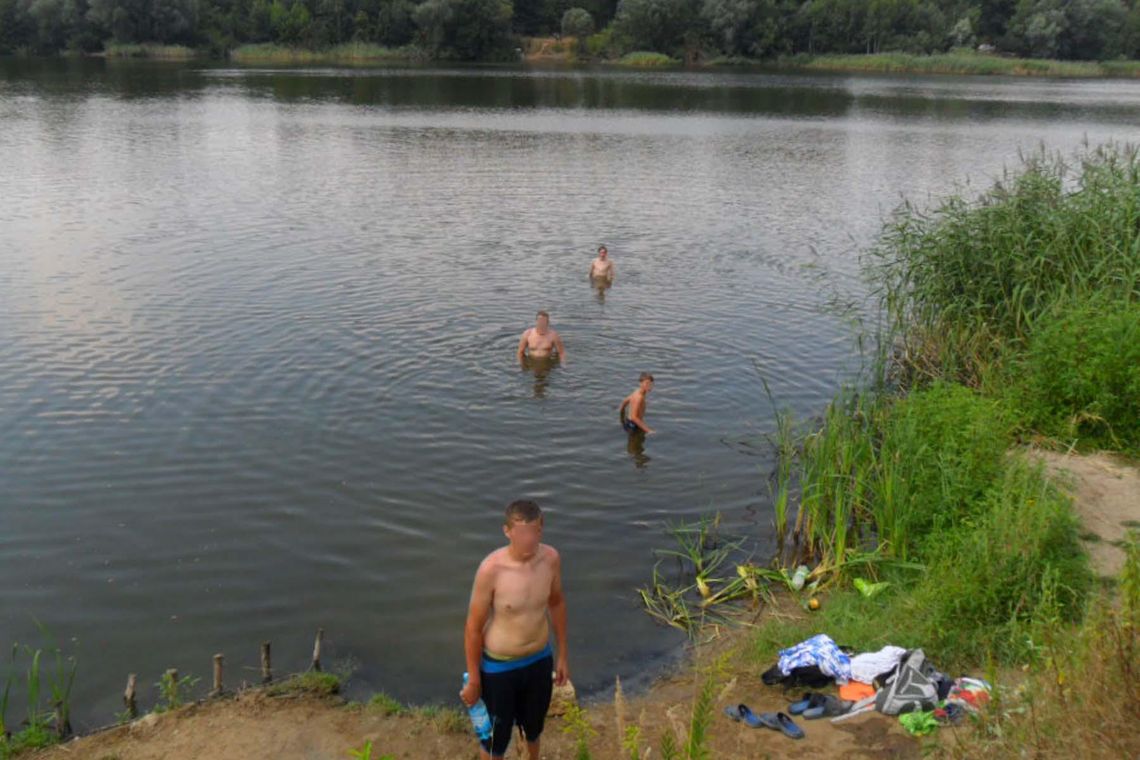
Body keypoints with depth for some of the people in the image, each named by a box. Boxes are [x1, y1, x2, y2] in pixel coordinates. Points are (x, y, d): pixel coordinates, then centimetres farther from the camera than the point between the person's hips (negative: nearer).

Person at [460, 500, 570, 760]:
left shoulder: (551, 558, -15)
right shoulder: (491, 569, -28)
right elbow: (474, 627, -17)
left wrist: (562, 655, 11)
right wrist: (473, 680, -9)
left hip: (540, 659, 4)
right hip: (500, 666, -4)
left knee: (534, 725, 29)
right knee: (496, 735, 16)